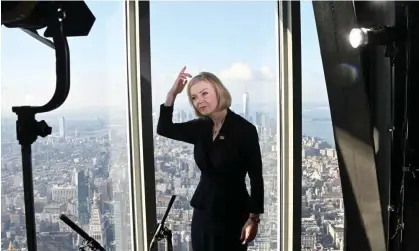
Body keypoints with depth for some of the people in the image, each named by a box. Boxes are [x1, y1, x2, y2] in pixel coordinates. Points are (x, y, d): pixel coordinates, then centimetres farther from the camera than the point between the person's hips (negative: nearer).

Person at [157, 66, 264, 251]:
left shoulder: (244, 129, -13)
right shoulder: (201, 128, 4)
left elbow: (256, 177, -12)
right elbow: (164, 129, 6)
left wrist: (253, 218, -14)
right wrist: (172, 94, -4)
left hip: (233, 213, -5)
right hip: (203, 211, 6)